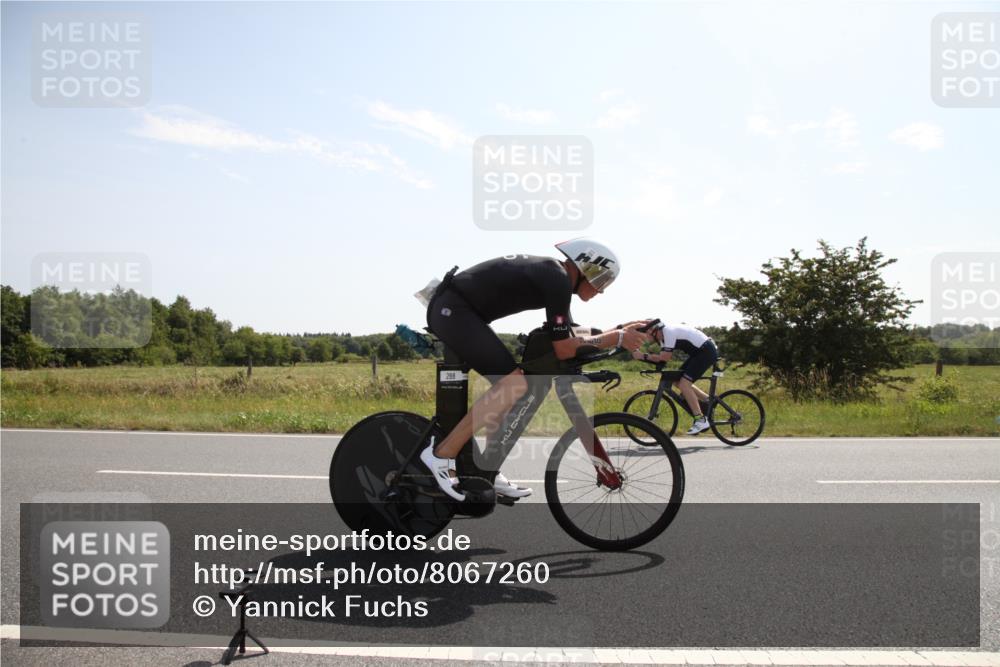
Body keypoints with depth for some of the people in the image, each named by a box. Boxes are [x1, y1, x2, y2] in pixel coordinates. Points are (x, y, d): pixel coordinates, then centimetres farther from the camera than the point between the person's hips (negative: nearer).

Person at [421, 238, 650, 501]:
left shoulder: (550, 273, 15)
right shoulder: (559, 280, -14)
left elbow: (569, 337, 18)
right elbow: (563, 348, -16)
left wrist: (621, 331, 15)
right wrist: (617, 338, -8)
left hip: (448, 309, 11)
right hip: (453, 310, -11)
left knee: (511, 384, 13)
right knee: (516, 383, -18)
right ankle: (441, 455, -16)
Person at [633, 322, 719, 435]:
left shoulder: (669, 332, -22)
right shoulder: (663, 335, 8)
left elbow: (665, 357, -25)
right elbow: (661, 356, 2)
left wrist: (643, 356, -23)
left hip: (707, 351, -10)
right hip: (699, 352, 10)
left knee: (683, 383, -16)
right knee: (677, 381, 7)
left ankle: (701, 420, -13)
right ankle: (706, 400, 15)